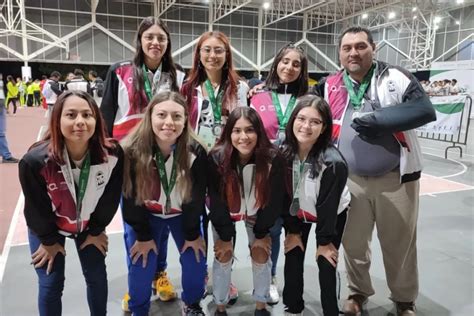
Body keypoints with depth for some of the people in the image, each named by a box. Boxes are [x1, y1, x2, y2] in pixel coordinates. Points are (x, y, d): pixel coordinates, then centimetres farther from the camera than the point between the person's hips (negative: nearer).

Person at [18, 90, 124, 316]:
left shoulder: (112, 155, -28)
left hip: (89, 224, 2)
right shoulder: (35, 161, -34)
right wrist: (49, 241, -4)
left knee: (97, 276, 12)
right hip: (46, 227, -2)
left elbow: (110, 198, -11)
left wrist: (96, 231, -1)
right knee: (51, 283, 5)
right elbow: (36, 208, -17)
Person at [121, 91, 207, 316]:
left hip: (183, 213, 1)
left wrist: (192, 234, -6)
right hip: (144, 215, -1)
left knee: (195, 260, 0)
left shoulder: (196, 152, -27)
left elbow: (196, 198, -14)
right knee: (141, 266, -4)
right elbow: (131, 198, -17)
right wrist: (143, 236, -10)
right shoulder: (131, 151, -29)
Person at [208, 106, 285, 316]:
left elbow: (274, 199, -18)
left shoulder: (272, 159, -32)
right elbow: (216, 202, -22)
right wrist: (225, 236, -14)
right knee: (223, 255, -1)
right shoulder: (216, 158, -33)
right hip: (224, 213, 0)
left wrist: (262, 233, -10)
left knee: (261, 254, 1)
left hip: (257, 213, 1)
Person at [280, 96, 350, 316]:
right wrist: (292, 230, -7)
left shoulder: (333, 162, -35)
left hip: (332, 215, -3)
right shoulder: (284, 152, -22)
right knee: (292, 260, 7)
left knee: (326, 265, -2)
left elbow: (328, 205, -25)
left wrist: (324, 241, -14)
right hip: (298, 212, 4)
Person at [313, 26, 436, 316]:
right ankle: (358, 292, 37)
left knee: (400, 244, 10)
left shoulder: (396, 77, -5)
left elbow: (425, 110, -15)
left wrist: (375, 119, -21)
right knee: (353, 242, 14)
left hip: (395, 178, -2)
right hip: (351, 179, 3)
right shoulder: (329, 86, 5)